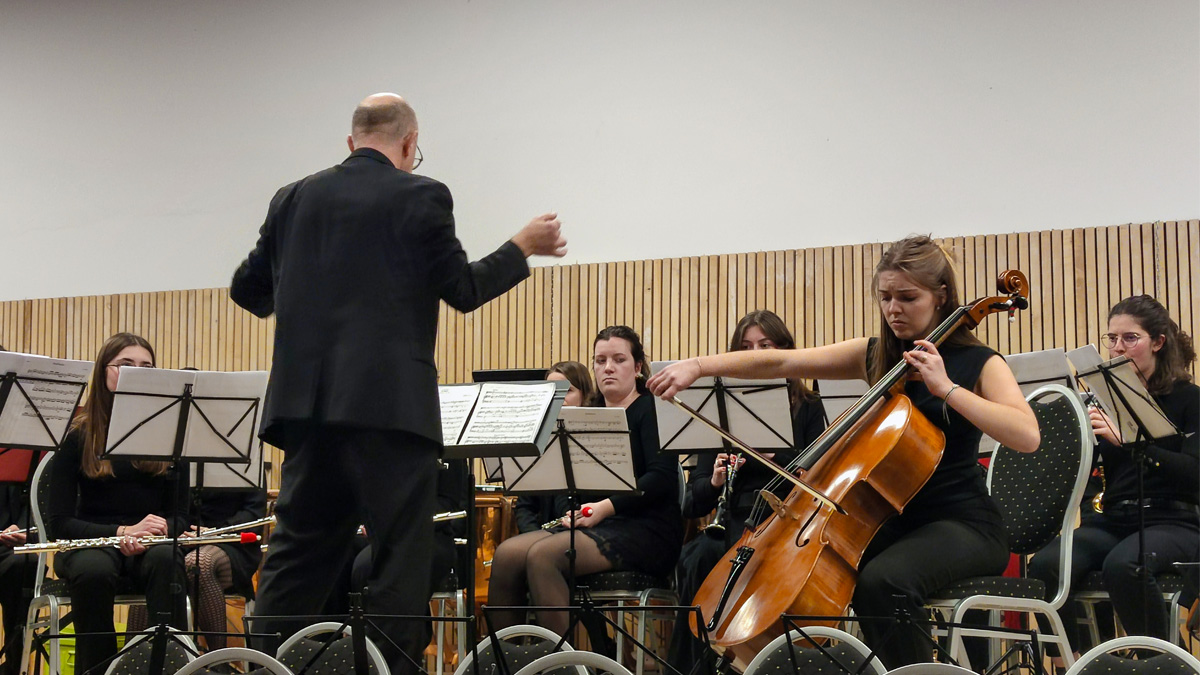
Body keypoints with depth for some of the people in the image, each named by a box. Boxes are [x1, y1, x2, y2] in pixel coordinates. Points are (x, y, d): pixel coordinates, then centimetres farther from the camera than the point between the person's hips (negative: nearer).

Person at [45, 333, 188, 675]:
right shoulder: (77, 436, -1)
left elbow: (179, 517, 3)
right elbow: (57, 524, -6)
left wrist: (147, 536, -21)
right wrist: (122, 531, -22)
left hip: (150, 544, 1)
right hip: (89, 542, -1)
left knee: (166, 560, -35)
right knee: (93, 569, -37)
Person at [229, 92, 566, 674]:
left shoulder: (294, 199, 11)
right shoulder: (420, 196, -4)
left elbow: (247, 291, 16)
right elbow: (463, 291, -2)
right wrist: (523, 247, 12)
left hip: (307, 402, 5)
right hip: (390, 403, -5)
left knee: (298, 553, 12)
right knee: (401, 558, 0)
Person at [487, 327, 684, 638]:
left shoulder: (650, 410, 1)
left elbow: (661, 478, -13)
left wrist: (607, 507, -20)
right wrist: (569, 512, -4)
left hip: (645, 531, -6)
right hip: (588, 526, 7)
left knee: (542, 555, -30)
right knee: (506, 554, -18)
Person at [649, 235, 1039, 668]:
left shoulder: (979, 363, -5)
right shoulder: (874, 356, 9)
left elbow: (1027, 436, -22)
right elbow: (780, 362, 1)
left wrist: (945, 388, -24)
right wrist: (699, 366, -11)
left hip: (963, 525, -6)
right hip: (894, 518, 6)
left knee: (881, 579, -35)